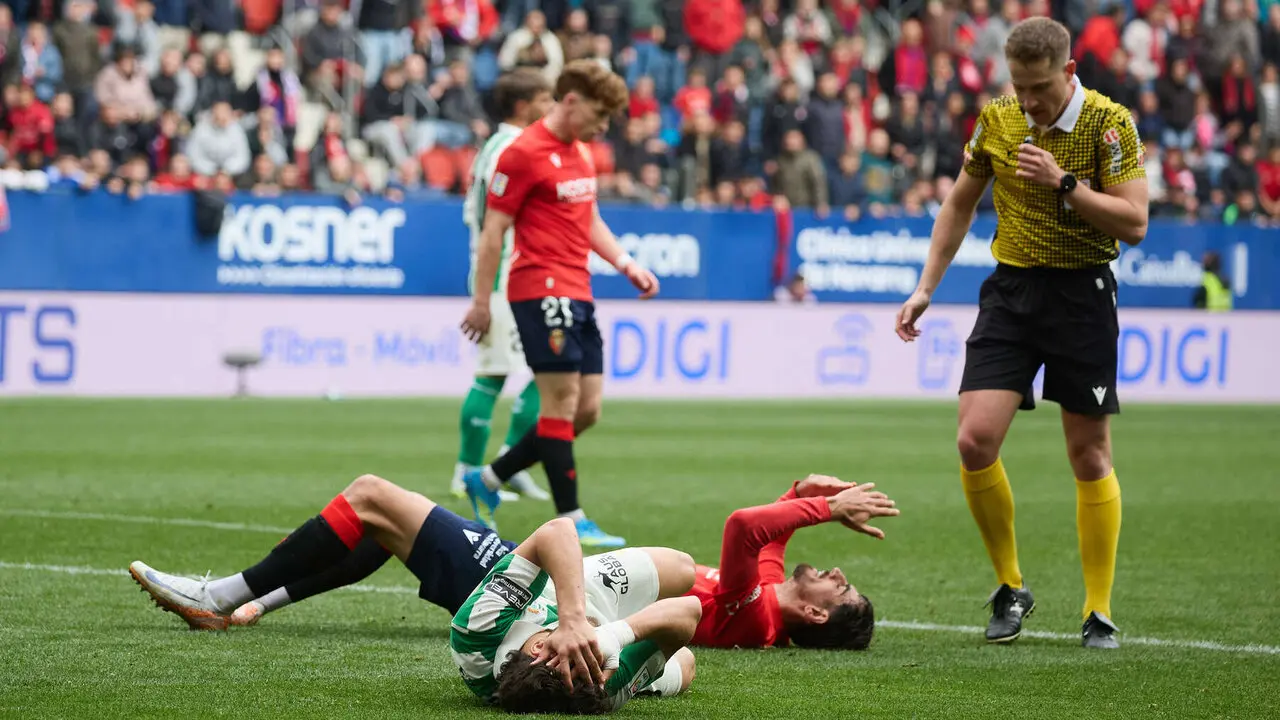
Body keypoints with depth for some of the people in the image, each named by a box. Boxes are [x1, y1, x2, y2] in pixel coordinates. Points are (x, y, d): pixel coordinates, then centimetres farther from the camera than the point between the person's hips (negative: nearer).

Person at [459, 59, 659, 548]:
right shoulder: (524, 154, -10)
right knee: (562, 402, -9)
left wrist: (625, 264, 13)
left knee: (586, 410, 7)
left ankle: (488, 480, 18)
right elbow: (493, 230, -10)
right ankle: (570, 521, -5)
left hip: (576, 294, 9)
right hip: (541, 290, -9)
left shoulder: (581, 153, 17)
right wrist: (481, 302, -11)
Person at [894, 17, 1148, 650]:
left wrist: (1064, 184, -23)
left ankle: (1099, 612, 13)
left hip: (1083, 294, -3)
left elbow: (1134, 223, -14)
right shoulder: (996, 119, 3)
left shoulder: (1110, 123, -10)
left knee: (1089, 455, 2)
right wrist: (926, 287, 12)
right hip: (1011, 289, 3)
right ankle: (1010, 589, 7)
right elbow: (960, 204, 16)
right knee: (975, 440, -11)